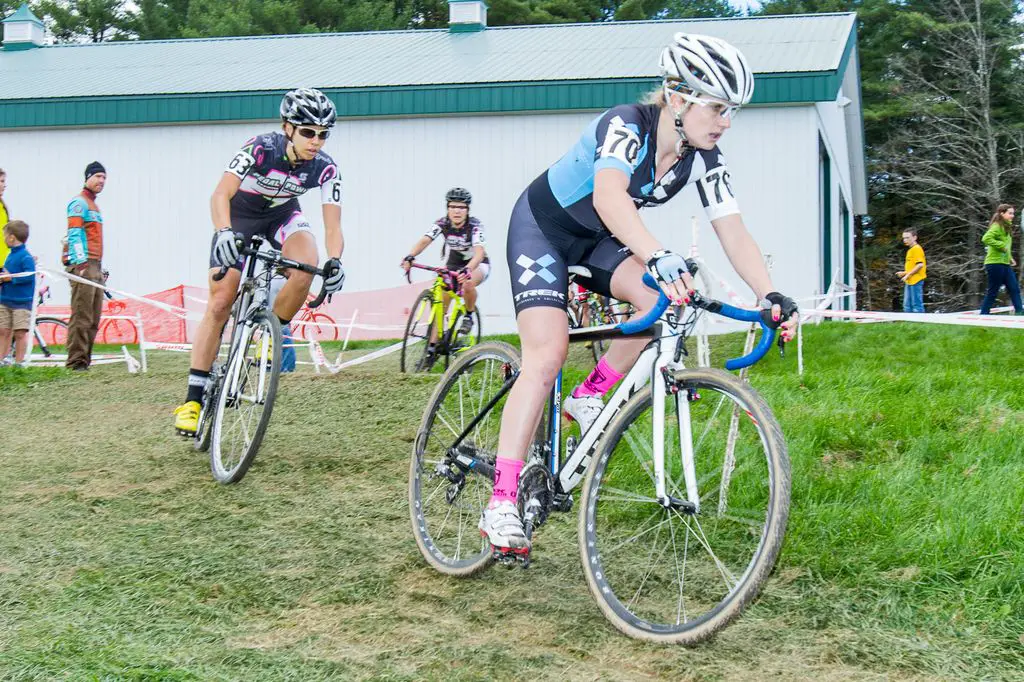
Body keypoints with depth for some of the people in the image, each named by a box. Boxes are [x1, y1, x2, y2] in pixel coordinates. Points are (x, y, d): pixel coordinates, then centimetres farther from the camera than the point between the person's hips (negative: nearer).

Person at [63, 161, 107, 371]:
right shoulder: (79, 203, -5)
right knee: (81, 318, -12)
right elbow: (74, 234, -14)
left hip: (95, 267, 10)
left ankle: (84, 359, 12)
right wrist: (81, 263, -22)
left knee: (93, 320, 8)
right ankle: (76, 362, -13)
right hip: (83, 265, -10)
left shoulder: (93, 205, 23)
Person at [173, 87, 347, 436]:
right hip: (240, 217, -2)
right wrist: (224, 233, -58)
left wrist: (334, 261, -47)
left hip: (282, 215, 2)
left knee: (307, 268, -31)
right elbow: (221, 195, -40)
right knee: (219, 305, -10)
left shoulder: (325, 168, -24)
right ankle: (193, 398, -5)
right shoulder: (261, 148, -31)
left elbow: (333, 227, -27)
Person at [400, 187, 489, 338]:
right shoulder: (442, 224, -18)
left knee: (467, 284, -36)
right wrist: (409, 257, -50)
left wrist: (467, 269, -62)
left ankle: (469, 316, -7)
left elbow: (479, 252, -42)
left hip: (477, 264, -4)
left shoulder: (474, 226, -27)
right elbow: (424, 241, -30)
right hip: (453, 263, 4)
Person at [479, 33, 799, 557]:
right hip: (542, 225, -6)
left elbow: (733, 232, -16)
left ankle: (589, 397, -1)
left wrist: (771, 296, -31)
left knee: (663, 300, -22)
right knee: (547, 354, -21)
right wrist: (660, 258, -65)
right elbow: (608, 196, -50)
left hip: (595, 240, 6)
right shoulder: (626, 125, -31)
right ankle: (500, 504, -19)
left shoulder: (703, 159, -12)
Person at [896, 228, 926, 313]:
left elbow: (920, 265, -21)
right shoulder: (910, 250, 18)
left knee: (917, 305, -7)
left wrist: (908, 274, -17)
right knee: (907, 306, 13)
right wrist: (904, 273, 13)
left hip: (916, 281, -10)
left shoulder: (917, 249, -11)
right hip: (909, 282, 10)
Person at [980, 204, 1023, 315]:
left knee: (1014, 289, 3)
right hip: (995, 263, -9)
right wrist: (1002, 245, -23)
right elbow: (986, 239, -28)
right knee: (993, 291, -3)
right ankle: (984, 314, 5)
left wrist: (1010, 258, 14)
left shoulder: (1006, 228, 18)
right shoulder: (997, 226, -12)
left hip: (1005, 264, 9)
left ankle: (1019, 312, 3)